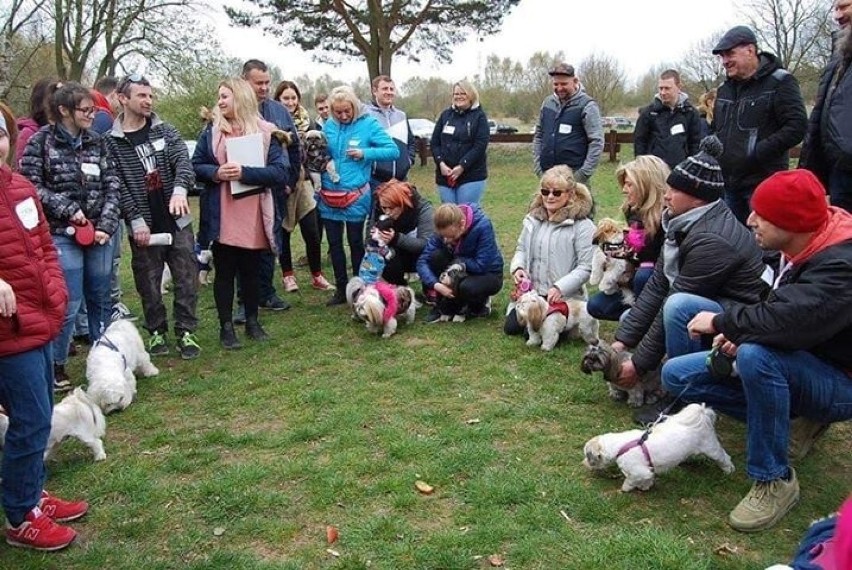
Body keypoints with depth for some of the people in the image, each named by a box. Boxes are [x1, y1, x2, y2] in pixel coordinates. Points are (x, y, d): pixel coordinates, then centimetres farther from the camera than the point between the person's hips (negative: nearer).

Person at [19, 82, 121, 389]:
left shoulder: (97, 142, 8)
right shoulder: (41, 141, -3)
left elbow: (112, 185, 6)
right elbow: (31, 184, -6)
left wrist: (106, 225, -5)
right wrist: (67, 209, -13)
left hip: (99, 232, 4)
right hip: (62, 233, -4)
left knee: (100, 300, 12)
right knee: (69, 304, -5)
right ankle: (56, 366, 11)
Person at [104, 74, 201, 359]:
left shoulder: (165, 131, 6)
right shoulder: (111, 142, -1)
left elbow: (183, 161, -8)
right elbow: (117, 185, -5)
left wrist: (180, 189, -28)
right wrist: (136, 220, -14)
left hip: (177, 221, 2)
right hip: (143, 227, -1)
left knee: (186, 279, 3)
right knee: (149, 283, 8)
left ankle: (185, 331, 15)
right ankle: (157, 331, 24)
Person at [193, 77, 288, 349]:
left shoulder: (266, 131, -2)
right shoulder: (211, 130, 5)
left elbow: (280, 171, -10)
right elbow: (196, 165, 5)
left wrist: (244, 173, -21)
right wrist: (216, 173, -15)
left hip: (253, 215, -1)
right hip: (221, 215, 1)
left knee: (251, 270, 12)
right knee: (224, 271, 8)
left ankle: (252, 321, 28)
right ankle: (226, 326, 19)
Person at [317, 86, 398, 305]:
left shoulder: (368, 124, -6)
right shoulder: (329, 125, 5)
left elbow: (393, 151, -9)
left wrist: (365, 153, -18)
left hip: (356, 196, -4)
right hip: (329, 196, 4)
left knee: (356, 242, 7)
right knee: (334, 243, 11)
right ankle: (341, 289, 24)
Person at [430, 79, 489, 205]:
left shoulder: (479, 116, 0)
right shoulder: (446, 115, 11)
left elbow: (480, 146, -9)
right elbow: (434, 142, 9)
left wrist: (462, 167, -16)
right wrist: (441, 163, -8)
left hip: (471, 176, -4)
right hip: (445, 176, 4)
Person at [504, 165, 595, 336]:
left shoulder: (582, 225, -14)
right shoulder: (533, 219, 5)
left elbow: (586, 267, -16)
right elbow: (521, 249, 16)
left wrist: (561, 288, -26)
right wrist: (517, 267, -6)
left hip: (563, 298, -6)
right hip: (530, 292, 6)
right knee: (510, 327, 2)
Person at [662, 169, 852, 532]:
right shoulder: (797, 249, -2)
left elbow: (788, 319, -42)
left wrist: (721, 322, -25)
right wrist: (741, 333, -12)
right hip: (803, 363, 8)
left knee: (756, 357, -40)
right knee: (676, 375, -2)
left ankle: (775, 481, -20)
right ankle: (795, 417, 6)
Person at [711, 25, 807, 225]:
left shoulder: (779, 82, -5)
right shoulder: (724, 89, 17)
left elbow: (797, 126, -14)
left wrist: (757, 153, -20)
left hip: (763, 182, -7)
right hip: (728, 183, 7)